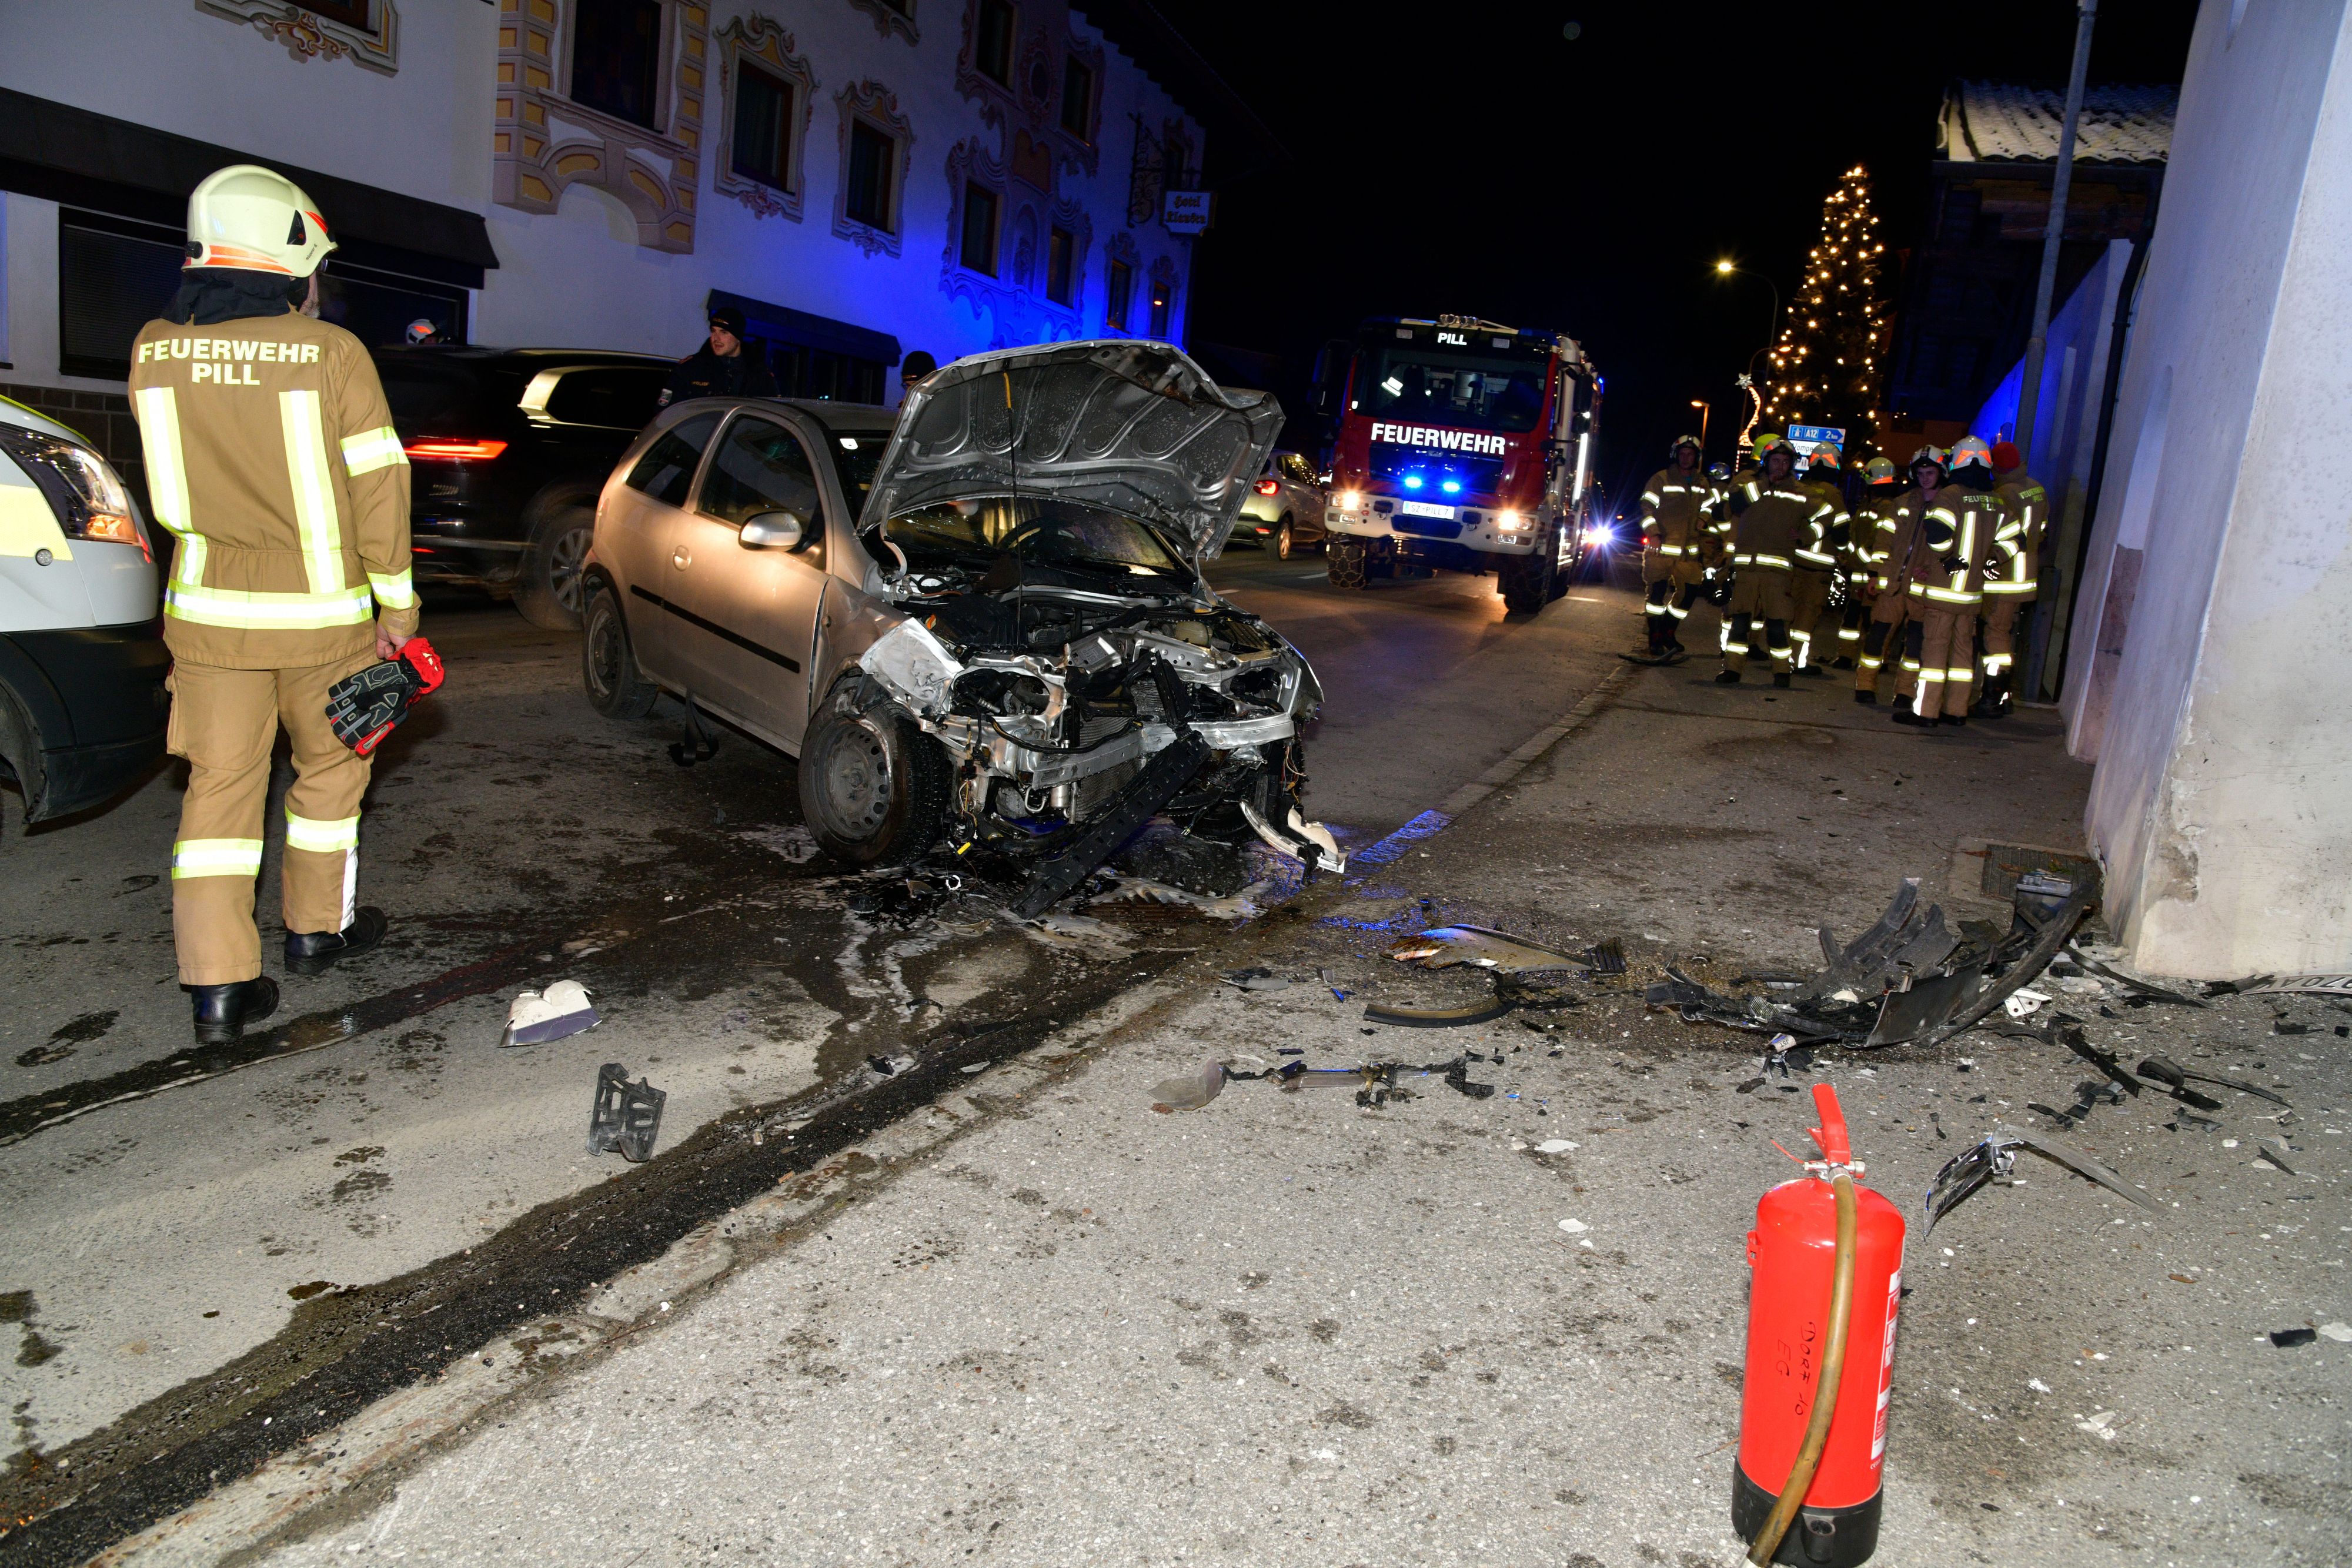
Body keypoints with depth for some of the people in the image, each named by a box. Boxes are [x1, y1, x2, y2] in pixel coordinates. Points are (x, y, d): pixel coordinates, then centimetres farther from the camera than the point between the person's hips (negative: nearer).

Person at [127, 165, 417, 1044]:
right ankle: (317, 929, 32)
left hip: (207, 609, 3)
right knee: (329, 768, 17)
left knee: (221, 782, 8)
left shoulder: (155, 350, -1)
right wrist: (397, 604, -1)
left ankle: (218, 984, 7)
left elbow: (172, 479, 11)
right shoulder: (332, 353, -13)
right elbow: (377, 489, -10)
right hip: (320, 611, -3)